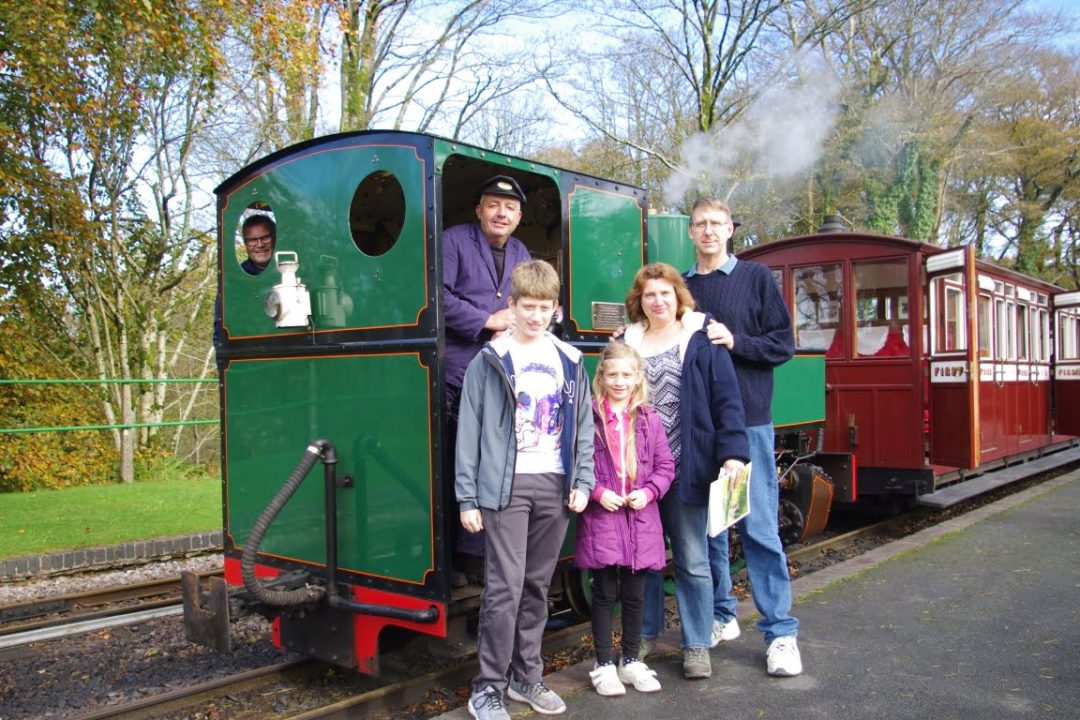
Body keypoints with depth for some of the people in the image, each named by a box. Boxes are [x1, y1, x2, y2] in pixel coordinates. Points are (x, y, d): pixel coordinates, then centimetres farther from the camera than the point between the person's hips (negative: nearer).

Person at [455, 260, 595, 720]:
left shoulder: (569, 361, 10)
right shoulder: (489, 361, -1)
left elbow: (583, 426, 12)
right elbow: (469, 431, -2)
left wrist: (583, 481, 2)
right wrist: (467, 498, -5)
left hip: (555, 486, 4)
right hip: (506, 487, -4)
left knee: (536, 586, 11)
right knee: (505, 588, -6)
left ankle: (527, 676, 24)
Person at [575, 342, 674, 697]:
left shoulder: (649, 419, 5)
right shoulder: (589, 416, -6)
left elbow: (665, 465, 8)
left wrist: (648, 491, -7)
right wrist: (597, 492, -14)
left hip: (640, 518, 3)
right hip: (601, 518, -3)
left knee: (635, 594, 12)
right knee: (605, 593, 6)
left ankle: (631, 661, 28)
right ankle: (604, 665, 20)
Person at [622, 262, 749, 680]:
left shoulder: (702, 340, 1)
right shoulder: (626, 343, 9)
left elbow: (727, 400, -3)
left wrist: (733, 453, -14)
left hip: (687, 469, -2)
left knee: (692, 560, 7)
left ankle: (696, 645, 20)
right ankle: (645, 634, 28)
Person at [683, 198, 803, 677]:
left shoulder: (756, 277, 5)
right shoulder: (680, 287, 11)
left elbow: (783, 344, 1)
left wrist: (735, 342, -12)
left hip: (747, 418, -3)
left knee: (759, 527, -3)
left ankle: (780, 632, 7)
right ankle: (720, 616, 24)